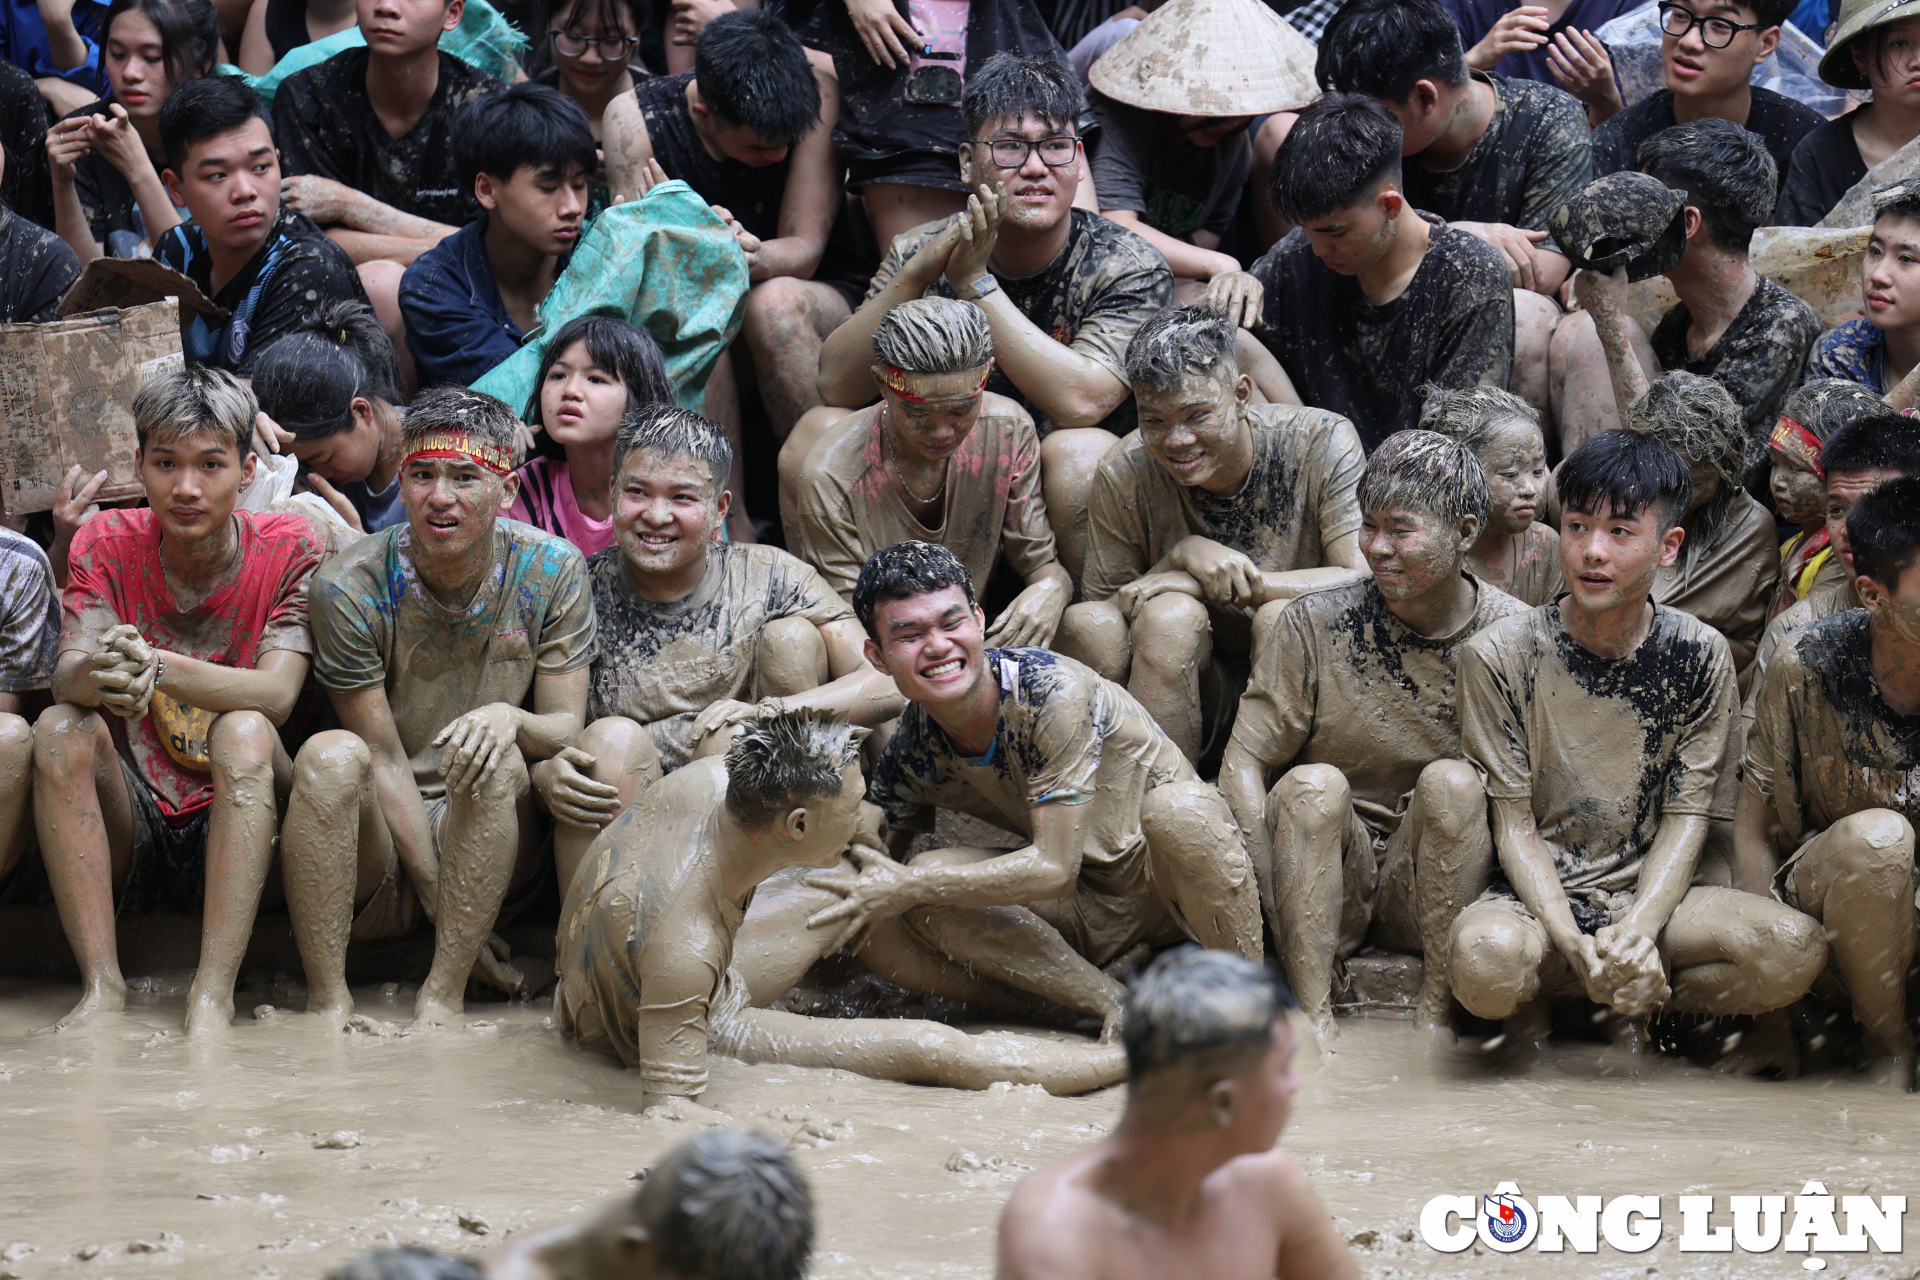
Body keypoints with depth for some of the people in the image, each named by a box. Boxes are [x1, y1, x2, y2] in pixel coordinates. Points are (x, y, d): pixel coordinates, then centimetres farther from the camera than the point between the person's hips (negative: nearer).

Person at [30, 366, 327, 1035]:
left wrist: (158, 667, -40)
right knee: (61, 730, -25)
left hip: (232, 828, -2)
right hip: (126, 836, 2)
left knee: (244, 732, -31)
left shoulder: (291, 549, -6)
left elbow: (277, 694, -20)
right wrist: (100, 677, -43)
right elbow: (67, 674, -16)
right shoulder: (108, 544, 0)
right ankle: (101, 987, -30)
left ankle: (212, 996, -37)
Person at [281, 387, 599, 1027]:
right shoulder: (350, 587, -12)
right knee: (331, 756, -31)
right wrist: (440, 899, -18)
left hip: (487, 836, 1)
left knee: (494, 761, -31)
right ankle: (327, 999, -30)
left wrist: (511, 719, -30)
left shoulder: (551, 573, -6)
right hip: (379, 846, -1)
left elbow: (568, 729, -5)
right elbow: (385, 761, -12)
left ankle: (442, 996, -28)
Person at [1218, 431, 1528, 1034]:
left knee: (1452, 782, -26)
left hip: (1434, 889, 0)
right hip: (1327, 881, 0)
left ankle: (1435, 1013, -25)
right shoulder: (1316, 624, -5)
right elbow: (1243, 762, -6)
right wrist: (1278, 901, -19)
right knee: (1313, 786, -27)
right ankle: (1313, 1018, -31)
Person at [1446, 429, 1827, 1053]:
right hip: (1532, 900, -2)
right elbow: (1515, 827, -7)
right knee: (1487, 956, -39)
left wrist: (1637, 930, -22)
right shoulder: (1498, 656, -7)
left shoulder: (1701, 657, -1)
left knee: (1796, 950, -26)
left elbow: (1686, 820, -2)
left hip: (1648, 893, 2)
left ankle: (1629, 1005, -1)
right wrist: (1576, 946, -24)